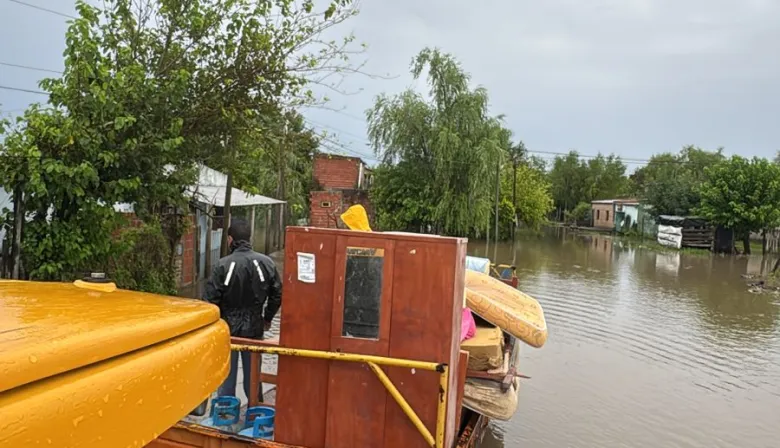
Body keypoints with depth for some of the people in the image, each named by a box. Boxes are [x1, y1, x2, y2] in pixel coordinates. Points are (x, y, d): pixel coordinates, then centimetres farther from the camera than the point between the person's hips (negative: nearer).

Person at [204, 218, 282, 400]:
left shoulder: (224, 264, -16)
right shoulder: (266, 262, -5)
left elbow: (211, 298, -14)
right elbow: (277, 294, 1)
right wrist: (267, 318, 16)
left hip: (228, 327, -3)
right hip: (254, 327, 3)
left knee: (226, 373, 11)